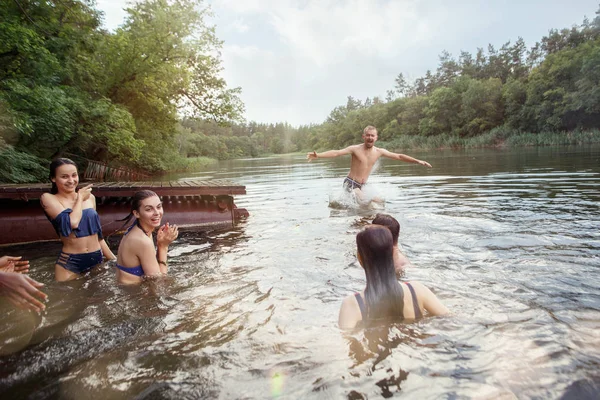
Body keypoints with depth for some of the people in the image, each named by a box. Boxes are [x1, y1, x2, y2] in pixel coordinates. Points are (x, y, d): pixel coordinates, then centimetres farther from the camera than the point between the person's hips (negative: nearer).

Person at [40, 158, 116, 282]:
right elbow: (72, 222, -23)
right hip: (69, 263, -4)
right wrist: (80, 198, -7)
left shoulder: (89, 197, 6)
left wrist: (114, 259, 15)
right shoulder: (48, 198, -7)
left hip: (97, 259, 4)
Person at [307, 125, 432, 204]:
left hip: (361, 186, 7)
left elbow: (399, 156, 8)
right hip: (350, 183, -7)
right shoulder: (355, 149, -13)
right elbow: (337, 153, -24)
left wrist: (418, 161, 4)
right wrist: (317, 155, -38)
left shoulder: (379, 152, 2)